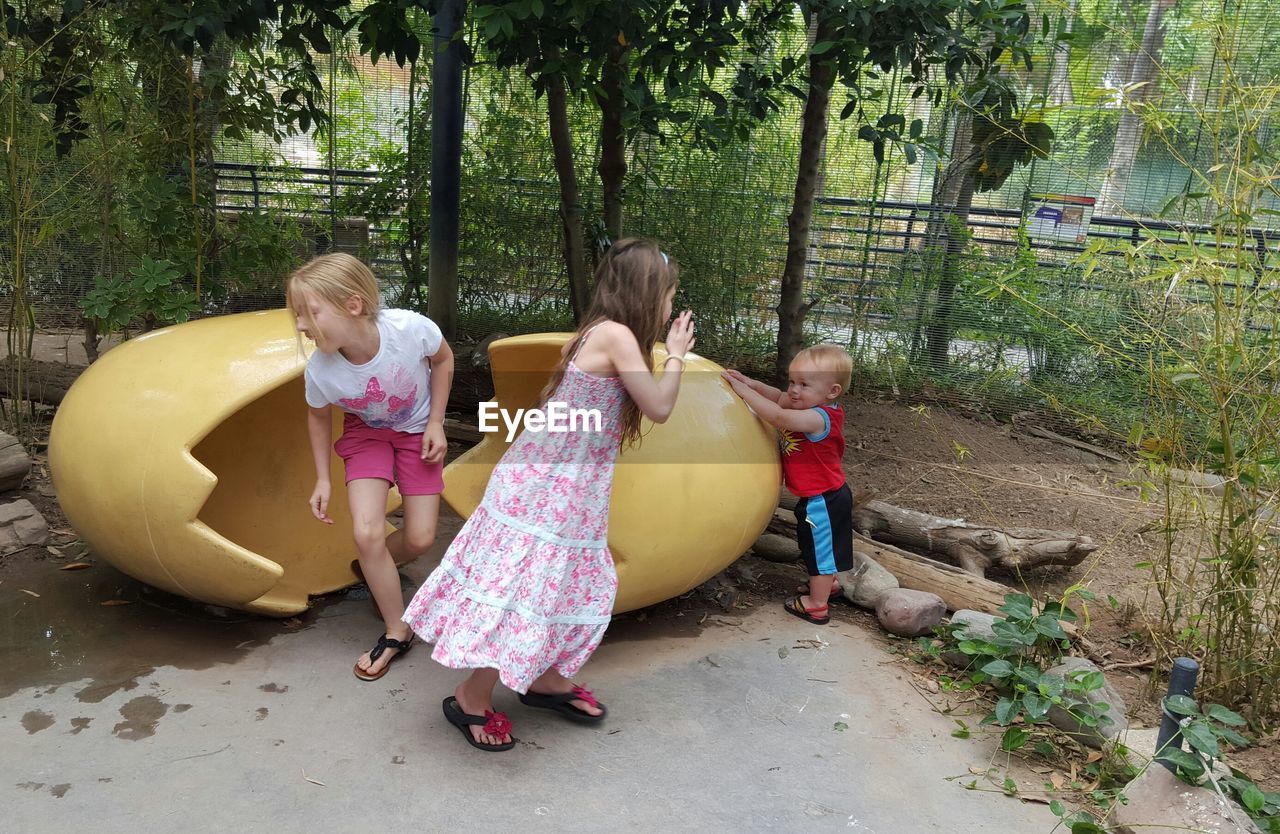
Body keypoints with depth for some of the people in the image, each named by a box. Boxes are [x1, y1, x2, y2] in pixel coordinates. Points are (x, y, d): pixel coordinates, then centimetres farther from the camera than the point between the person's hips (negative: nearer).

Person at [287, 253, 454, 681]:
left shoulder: (412, 328, -37)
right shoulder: (320, 370, -30)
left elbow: (442, 359, -12)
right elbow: (318, 416, -5)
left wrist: (435, 423, -13)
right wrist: (323, 479, -3)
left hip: (417, 429, 0)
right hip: (366, 432, 0)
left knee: (420, 539, -2)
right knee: (366, 533, -16)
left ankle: (374, 569, 34)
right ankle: (397, 631, 6)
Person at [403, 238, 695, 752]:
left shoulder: (599, 335, 11)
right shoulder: (616, 334, -16)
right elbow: (659, 409, -13)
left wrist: (668, 351, 13)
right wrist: (676, 354, 0)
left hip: (567, 492, 10)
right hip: (549, 492, -10)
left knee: (571, 587, 20)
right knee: (528, 590, -1)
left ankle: (545, 680, 36)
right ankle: (473, 698, 15)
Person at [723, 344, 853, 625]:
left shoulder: (818, 418, -30)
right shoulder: (816, 409, -2)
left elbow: (778, 416, -40)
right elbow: (781, 399, 5)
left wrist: (744, 391, -33)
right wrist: (753, 384, -10)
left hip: (821, 500, -9)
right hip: (828, 496, 9)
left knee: (820, 549, 6)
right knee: (823, 547, 28)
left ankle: (817, 606, 20)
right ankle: (827, 584, 48)